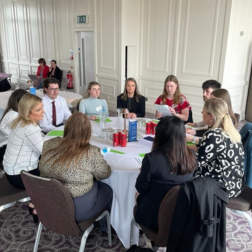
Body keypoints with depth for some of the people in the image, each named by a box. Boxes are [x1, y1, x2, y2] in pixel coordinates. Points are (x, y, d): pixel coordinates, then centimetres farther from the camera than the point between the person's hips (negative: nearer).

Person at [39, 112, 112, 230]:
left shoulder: (49, 144, -11)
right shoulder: (91, 153, -26)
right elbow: (104, 174, -10)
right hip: (76, 209, -5)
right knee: (107, 190, 22)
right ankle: (104, 224, 43)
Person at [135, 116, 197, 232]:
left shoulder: (152, 159, -27)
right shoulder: (191, 157, -12)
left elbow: (141, 188, -13)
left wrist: (144, 171, 7)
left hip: (155, 218, -4)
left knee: (139, 195, 27)